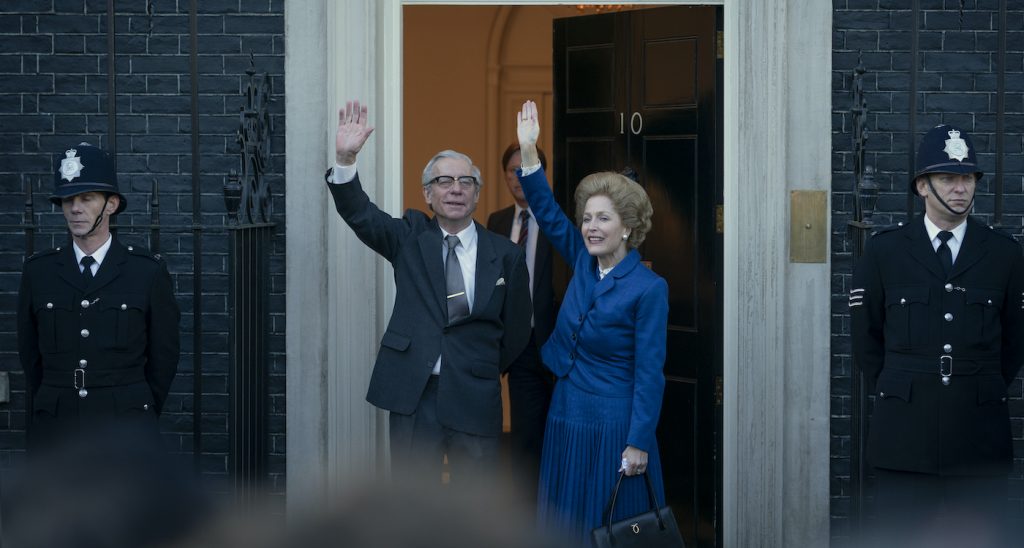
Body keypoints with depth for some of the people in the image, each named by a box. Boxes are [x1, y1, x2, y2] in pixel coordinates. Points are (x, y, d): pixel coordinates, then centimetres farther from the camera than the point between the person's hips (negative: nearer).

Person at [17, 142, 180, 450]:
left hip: (126, 433, -2)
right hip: (55, 432, 2)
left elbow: (164, 355, 8)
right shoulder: (39, 271, 8)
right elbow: (29, 355, 16)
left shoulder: (148, 271, 2)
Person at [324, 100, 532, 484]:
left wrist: (483, 372, 8)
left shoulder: (505, 255, 1)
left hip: (474, 401, 0)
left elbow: (516, 330, 8)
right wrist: (345, 159, -25)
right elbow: (359, 213, -11)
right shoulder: (410, 237, 4)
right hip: (413, 395, 1)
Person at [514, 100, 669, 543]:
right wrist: (528, 151, -3)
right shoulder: (584, 262, 3)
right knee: (566, 525, 12)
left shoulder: (649, 289, -15)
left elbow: (649, 373, -16)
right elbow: (548, 213, 7)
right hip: (566, 418, 7)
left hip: (613, 427, -7)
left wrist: (638, 443, -18)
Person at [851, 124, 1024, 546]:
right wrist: (890, 391, 10)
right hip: (903, 434, 0)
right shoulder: (884, 250, 5)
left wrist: (986, 392, 11)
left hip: (979, 435, 1)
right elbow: (866, 336, 12)